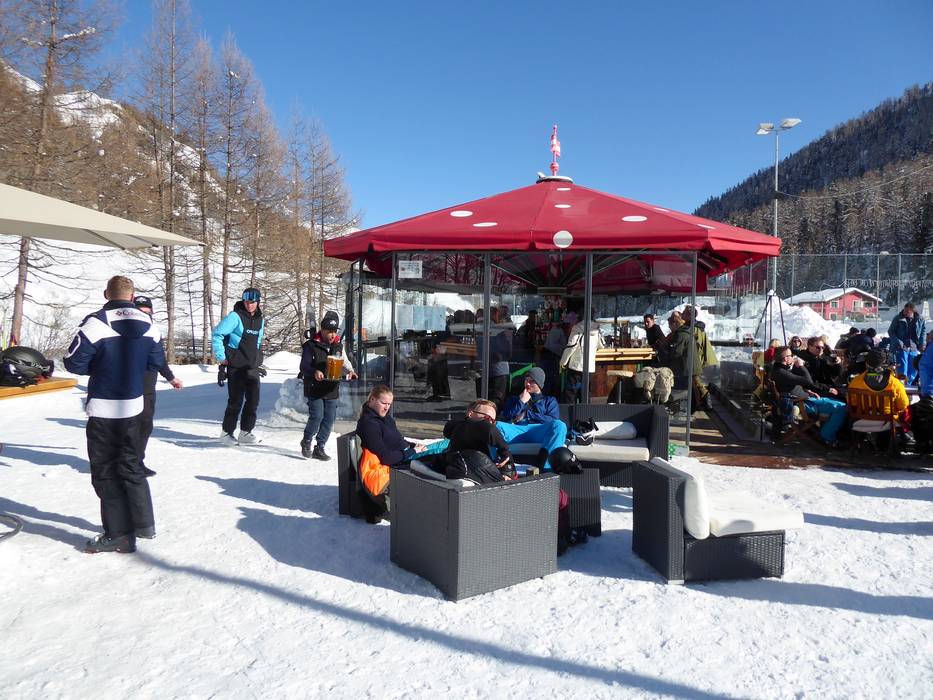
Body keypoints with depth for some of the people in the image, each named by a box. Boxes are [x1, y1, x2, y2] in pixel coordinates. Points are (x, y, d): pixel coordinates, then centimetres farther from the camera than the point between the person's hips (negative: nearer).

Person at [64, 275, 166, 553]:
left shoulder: (95, 323, -14)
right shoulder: (148, 325, 0)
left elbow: (74, 363, -11)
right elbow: (157, 362, 7)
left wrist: (99, 366, 6)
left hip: (103, 409, -4)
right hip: (134, 407, 4)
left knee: (105, 471, 8)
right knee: (131, 467, 18)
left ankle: (119, 534, 12)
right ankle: (144, 524, 22)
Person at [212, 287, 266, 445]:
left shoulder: (260, 320, 12)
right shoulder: (235, 316, -10)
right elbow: (216, 334, -12)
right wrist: (221, 357, -12)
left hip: (252, 367, 6)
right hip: (235, 367, -6)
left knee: (253, 399, 2)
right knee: (236, 401, -3)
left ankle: (245, 432, 12)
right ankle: (227, 432, 11)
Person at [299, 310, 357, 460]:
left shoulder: (339, 346, 10)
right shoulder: (311, 345, -5)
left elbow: (344, 363, 15)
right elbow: (303, 366, -10)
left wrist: (349, 371, -7)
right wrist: (314, 372, -29)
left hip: (332, 389, 5)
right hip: (315, 388, -5)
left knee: (330, 418, 6)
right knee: (317, 416, -11)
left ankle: (319, 448, 19)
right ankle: (306, 442, 15)